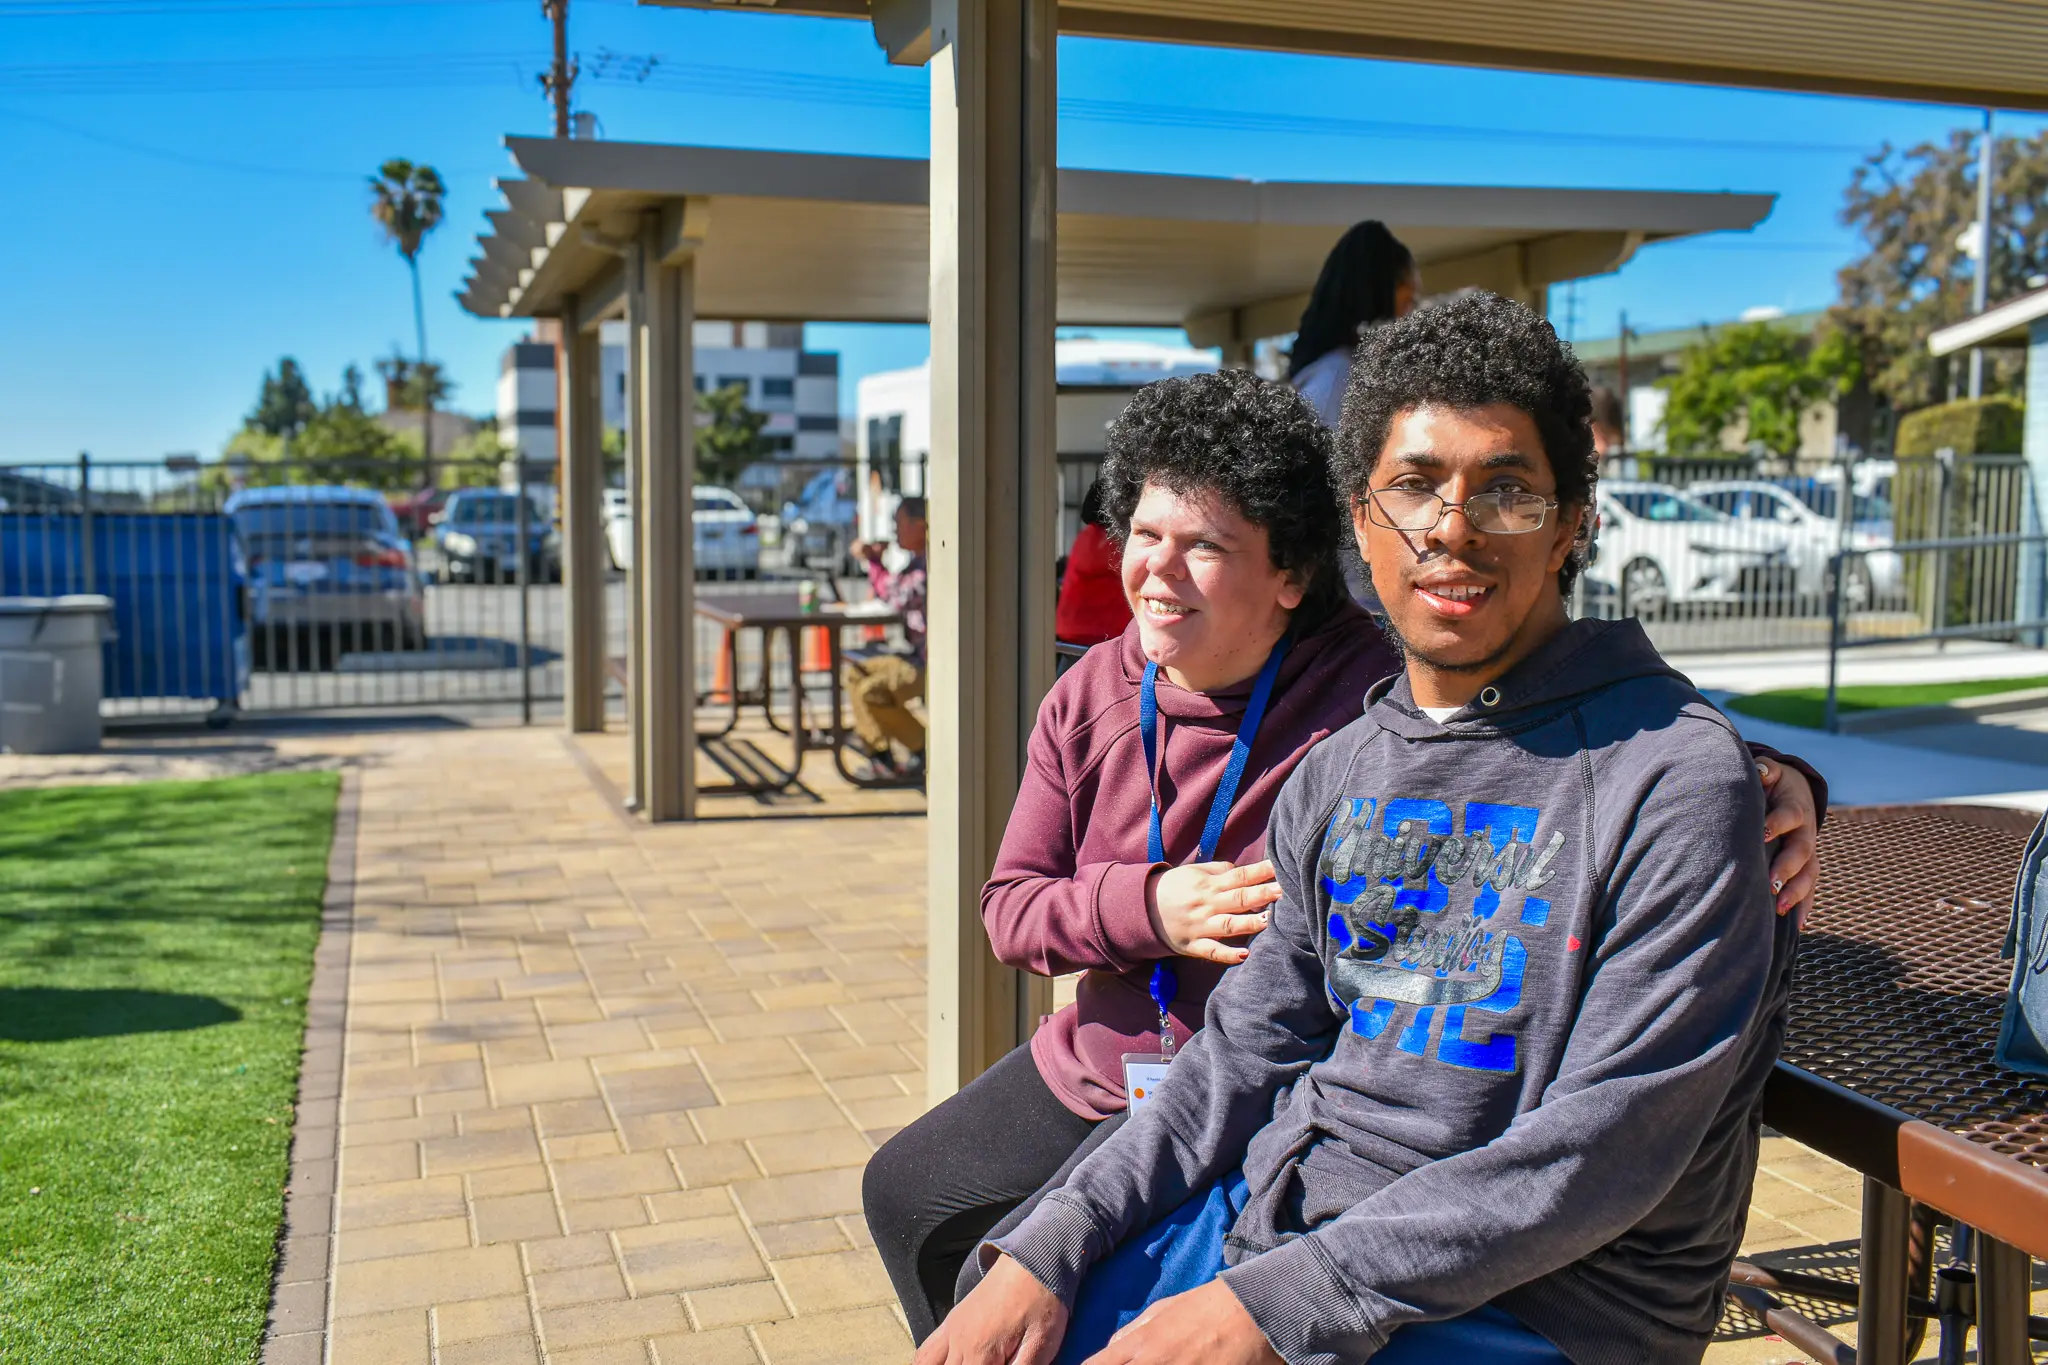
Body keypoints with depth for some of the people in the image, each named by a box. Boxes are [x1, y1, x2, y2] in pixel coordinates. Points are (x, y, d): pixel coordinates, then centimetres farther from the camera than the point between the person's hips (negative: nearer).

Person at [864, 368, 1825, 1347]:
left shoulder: (1382, 690, -24)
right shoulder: (1091, 697, -5)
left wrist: (1774, 779, -43)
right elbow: (1010, 909, -1)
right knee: (903, 1194, 26)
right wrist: (1147, 907, -20)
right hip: (1087, 1067, 7)